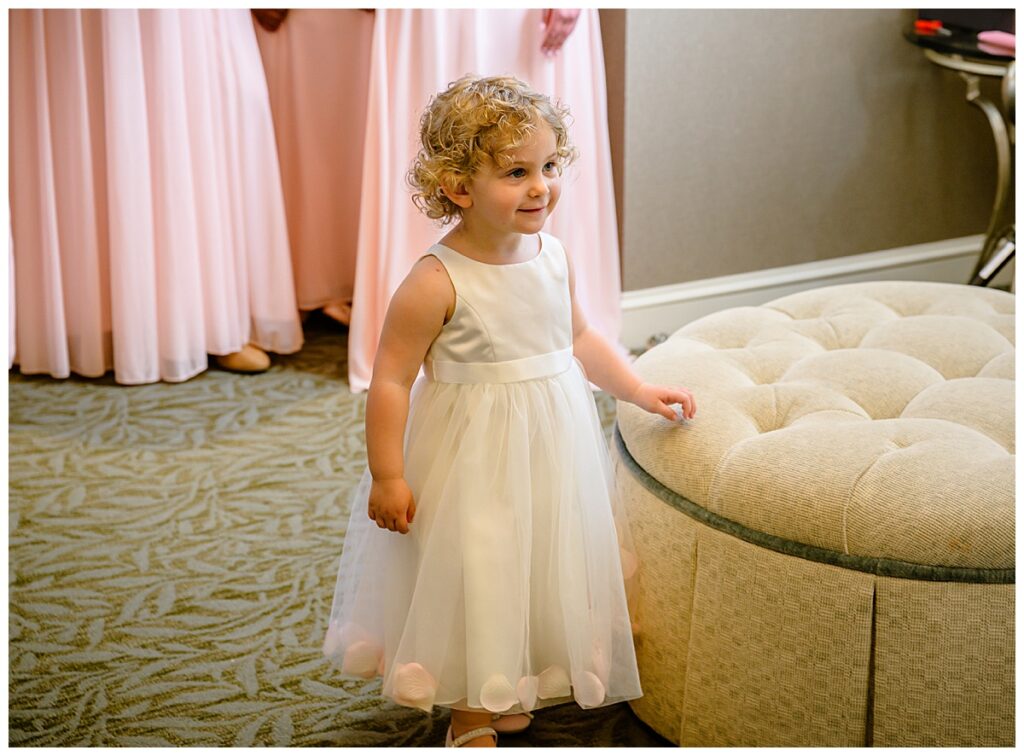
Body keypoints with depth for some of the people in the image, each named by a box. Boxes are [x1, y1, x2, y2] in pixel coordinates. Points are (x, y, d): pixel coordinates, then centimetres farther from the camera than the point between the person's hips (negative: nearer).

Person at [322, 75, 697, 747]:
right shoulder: (436, 283, -22)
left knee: (545, 565, 18)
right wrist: (387, 476, -17)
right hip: (470, 456, -6)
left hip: (551, 446, 6)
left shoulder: (554, 257, -2)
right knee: (471, 575, 4)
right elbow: (391, 379, -18)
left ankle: (510, 691, 41)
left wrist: (640, 391, 9)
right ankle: (471, 715, 27)